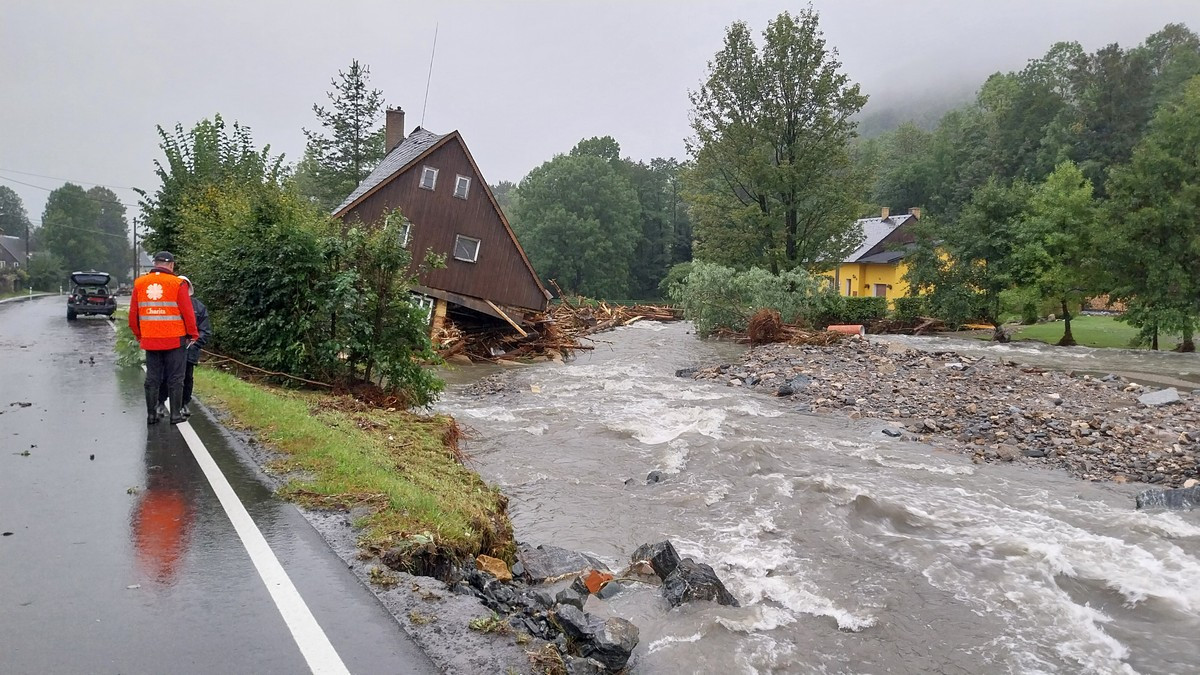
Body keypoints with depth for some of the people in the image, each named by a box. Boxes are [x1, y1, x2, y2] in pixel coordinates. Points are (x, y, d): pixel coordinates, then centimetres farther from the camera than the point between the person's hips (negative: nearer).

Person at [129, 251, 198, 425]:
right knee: (175, 379, 5)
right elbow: (188, 313, -9)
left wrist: (139, 335, 20)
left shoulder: (139, 283, 4)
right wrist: (193, 335, 3)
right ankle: (175, 414, 7)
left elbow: (133, 314, 9)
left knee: (152, 379, 12)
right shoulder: (177, 284, -9)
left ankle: (151, 414, 17)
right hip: (175, 340, -4)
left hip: (150, 340, 4)